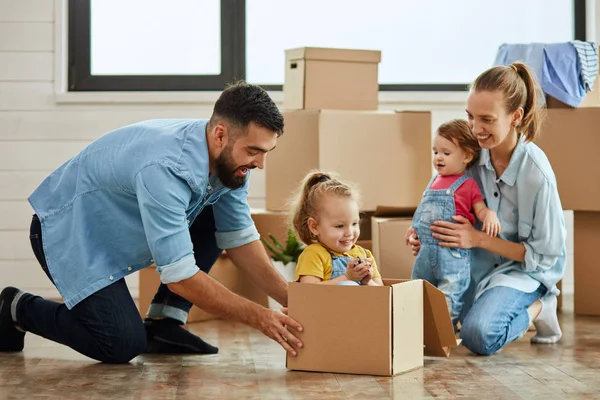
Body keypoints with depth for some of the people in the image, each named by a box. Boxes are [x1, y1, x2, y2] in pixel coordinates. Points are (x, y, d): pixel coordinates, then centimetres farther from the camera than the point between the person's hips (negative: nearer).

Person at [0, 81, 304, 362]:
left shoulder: (229, 161, -12)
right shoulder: (165, 169, -37)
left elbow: (239, 239, -1)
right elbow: (180, 277, -35)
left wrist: (290, 298, -13)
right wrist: (258, 317, -31)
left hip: (122, 224, 8)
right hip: (68, 231, -8)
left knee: (215, 219, -4)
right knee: (123, 345, -19)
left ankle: (162, 324, -1)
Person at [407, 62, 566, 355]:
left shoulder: (536, 173, -26)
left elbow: (545, 253, -19)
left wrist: (478, 239, -25)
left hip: (526, 268, -6)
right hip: (480, 263, 6)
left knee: (479, 335, -28)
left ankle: (537, 308, 1)